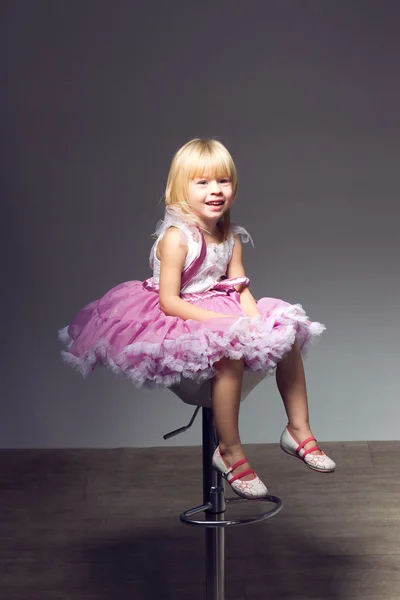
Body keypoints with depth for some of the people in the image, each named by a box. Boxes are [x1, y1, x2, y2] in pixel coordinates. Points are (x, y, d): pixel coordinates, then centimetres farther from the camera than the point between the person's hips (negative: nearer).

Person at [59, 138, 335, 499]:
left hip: (222, 314, 8)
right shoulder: (176, 237, -19)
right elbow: (169, 301, -22)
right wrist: (221, 321, -27)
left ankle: (298, 430, 12)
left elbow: (240, 288, 3)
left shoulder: (230, 236, 4)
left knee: (288, 334, -1)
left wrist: (256, 319, -18)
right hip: (181, 321, -8)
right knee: (230, 355, -33)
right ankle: (230, 452, -16)